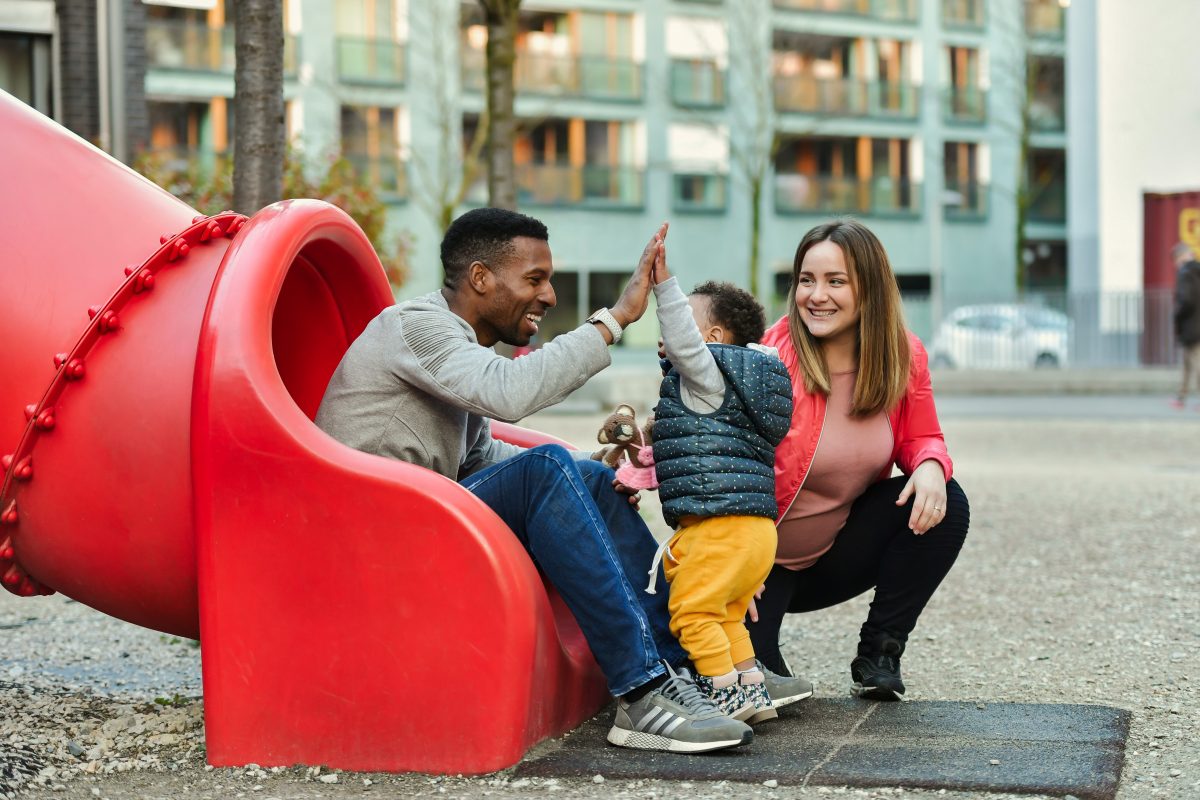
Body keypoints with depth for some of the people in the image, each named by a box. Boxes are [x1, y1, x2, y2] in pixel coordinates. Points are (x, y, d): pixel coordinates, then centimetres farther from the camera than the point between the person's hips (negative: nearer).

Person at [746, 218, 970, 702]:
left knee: (943, 504, -18)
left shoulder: (904, 358, -8)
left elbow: (920, 439, 3)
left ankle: (878, 656, -5)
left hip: (839, 553, 4)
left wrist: (930, 466, -23)